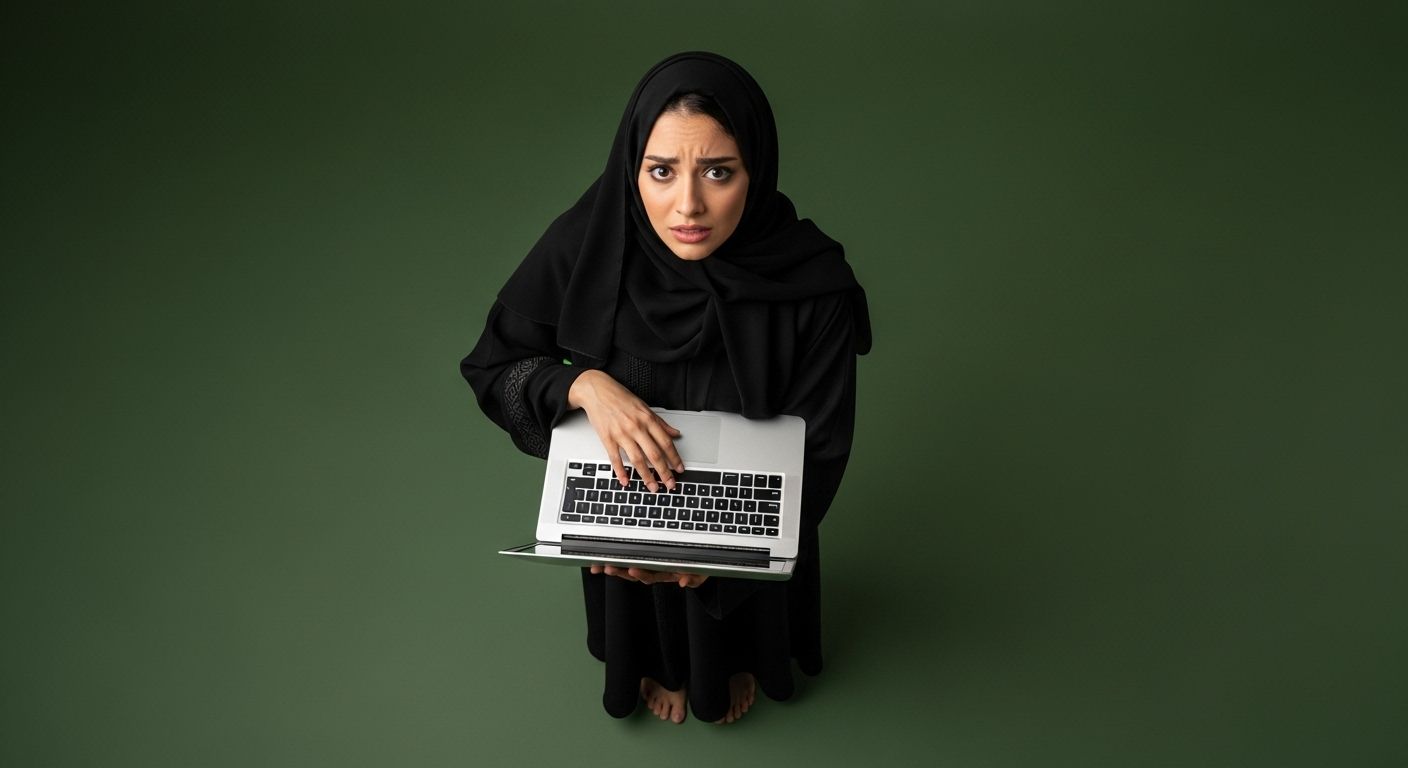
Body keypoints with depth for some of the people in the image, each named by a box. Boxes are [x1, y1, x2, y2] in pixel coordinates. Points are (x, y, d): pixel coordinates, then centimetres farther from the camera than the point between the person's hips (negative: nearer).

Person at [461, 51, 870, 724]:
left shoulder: (814, 287, -33)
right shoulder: (585, 245, -29)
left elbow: (818, 447, -22)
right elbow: (491, 363, -16)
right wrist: (585, 384, -35)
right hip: (626, 495, 1)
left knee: (735, 597, 31)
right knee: (645, 607, 31)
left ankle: (738, 662, 66)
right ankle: (661, 663, 66)